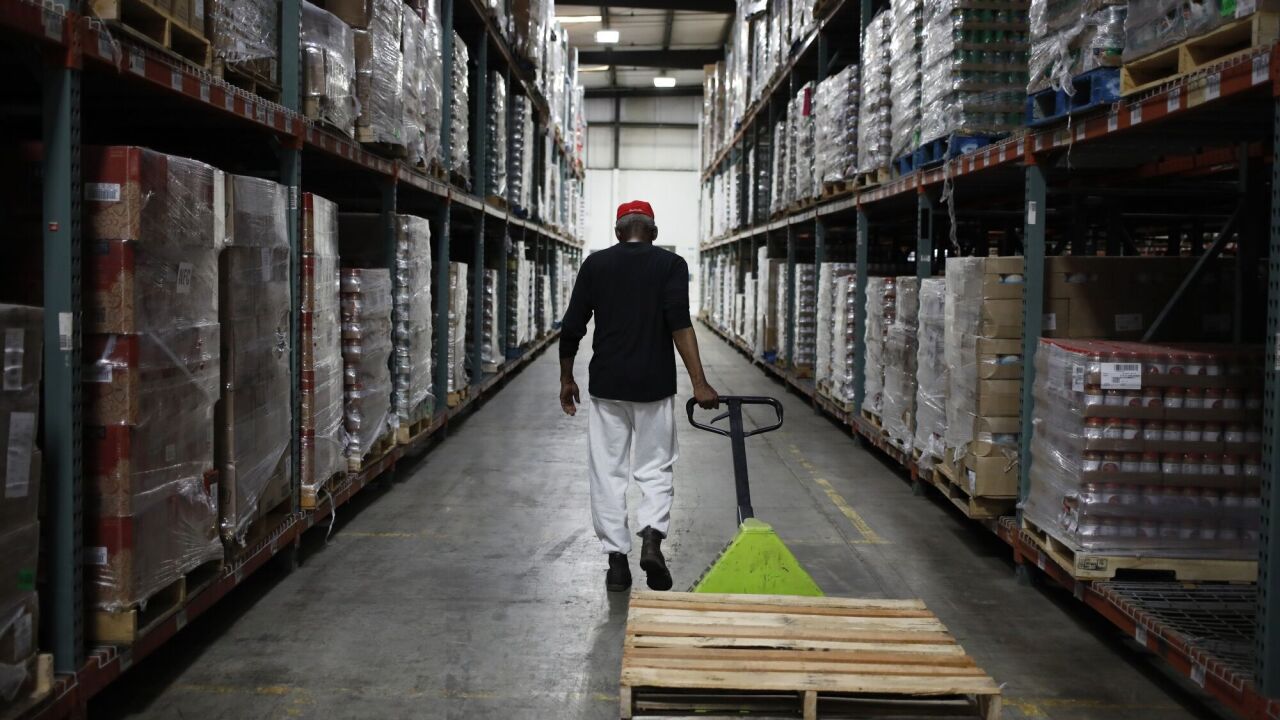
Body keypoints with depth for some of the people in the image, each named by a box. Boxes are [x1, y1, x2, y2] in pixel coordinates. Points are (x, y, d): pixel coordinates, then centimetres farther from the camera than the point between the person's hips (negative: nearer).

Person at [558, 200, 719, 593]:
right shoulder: (670, 264, -1)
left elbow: (572, 327, 2)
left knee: (608, 472, 8)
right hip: (655, 384, -1)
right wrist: (699, 383, -17)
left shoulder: (595, 264, 4)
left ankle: (617, 560, 8)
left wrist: (566, 378, 15)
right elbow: (680, 324, -15)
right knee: (655, 468, 11)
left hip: (606, 385, 1)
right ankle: (652, 537, -11)